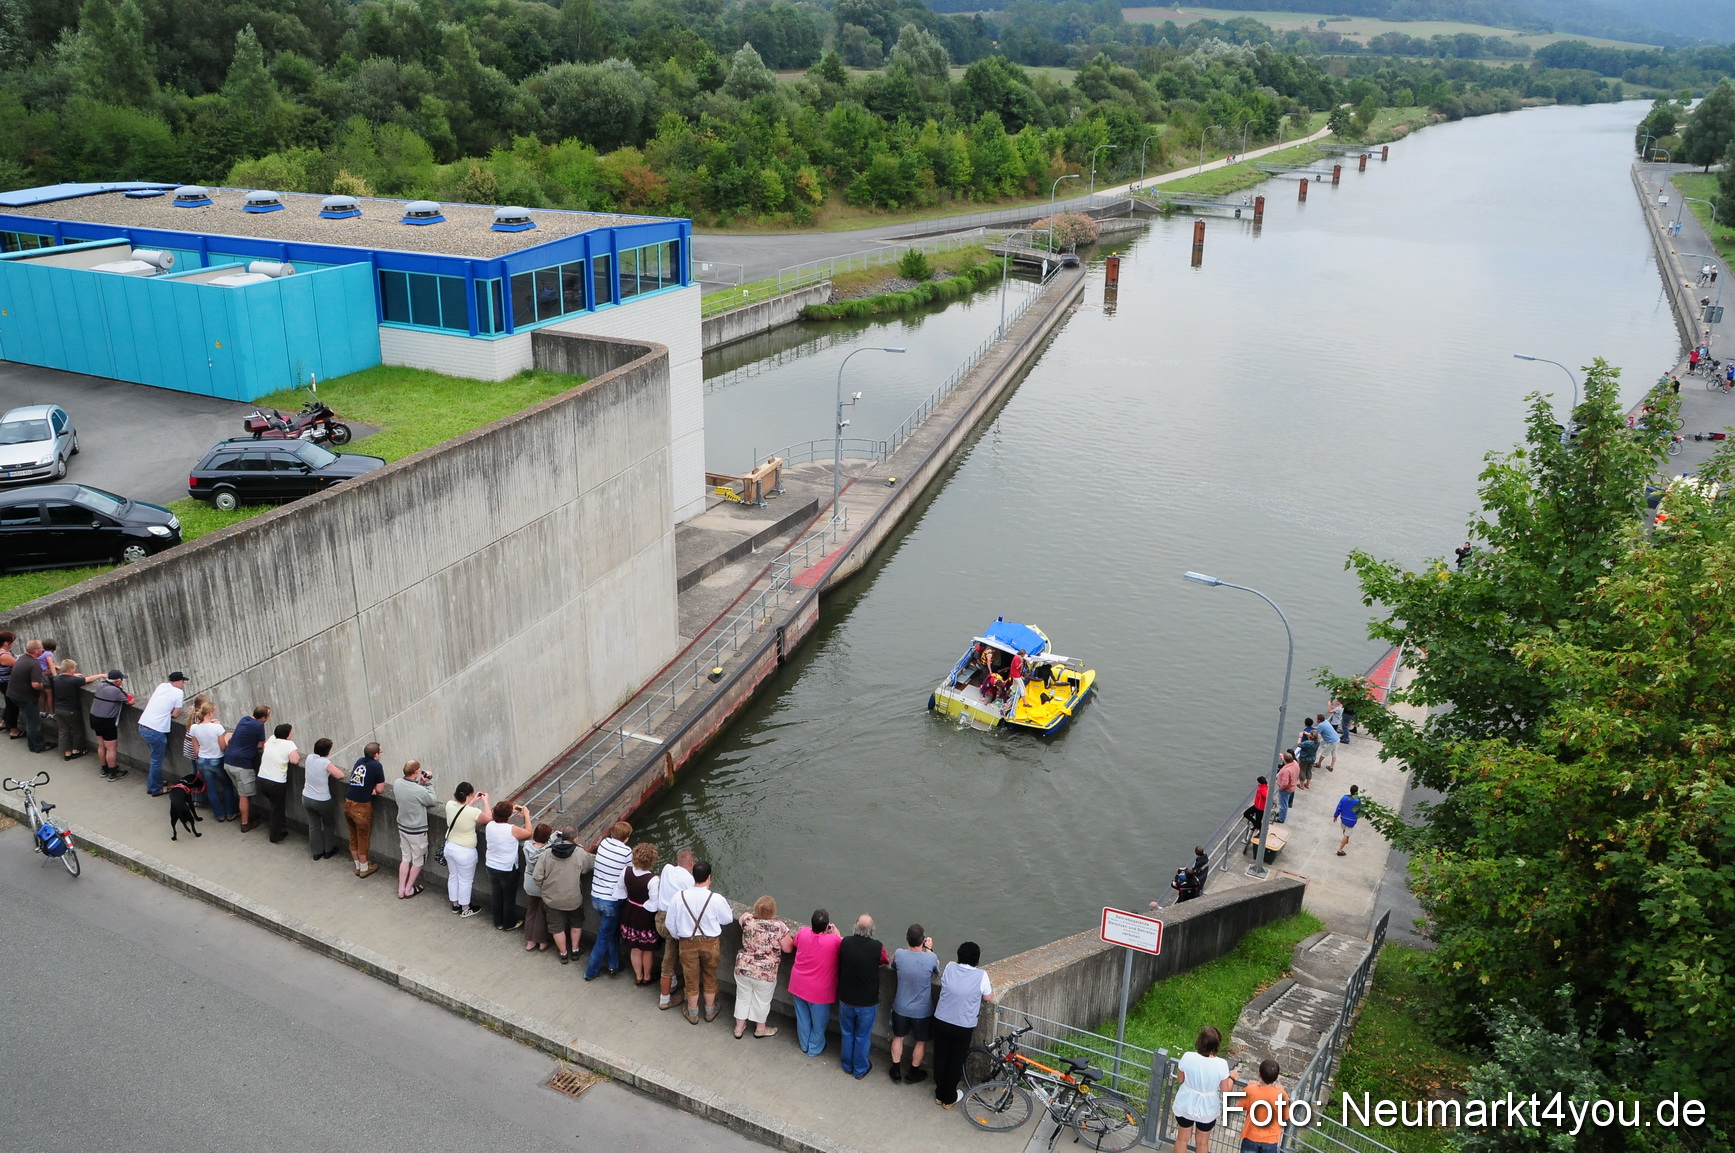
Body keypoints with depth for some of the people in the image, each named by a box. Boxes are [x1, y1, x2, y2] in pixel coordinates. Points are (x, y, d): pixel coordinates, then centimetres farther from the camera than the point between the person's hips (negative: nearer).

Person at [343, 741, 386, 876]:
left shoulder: (359, 761, 7)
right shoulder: (377, 766, -12)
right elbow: (380, 789, -10)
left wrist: (370, 788, 2)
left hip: (348, 803, 6)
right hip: (361, 807, -6)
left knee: (353, 837, 20)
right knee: (363, 838, 10)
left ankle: (358, 866, 34)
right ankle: (364, 869, 24)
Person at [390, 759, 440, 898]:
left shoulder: (397, 783, -11)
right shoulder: (419, 790, -32)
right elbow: (434, 801, -14)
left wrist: (420, 783, -4)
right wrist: (427, 784, -11)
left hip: (402, 827, 6)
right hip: (417, 831, -6)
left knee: (405, 858, 22)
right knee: (418, 861, 17)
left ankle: (401, 890, 30)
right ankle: (408, 890, 30)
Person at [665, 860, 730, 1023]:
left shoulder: (679, 898, -17)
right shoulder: (717, 899, -22)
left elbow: (671, 923, -5)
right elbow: (726, 919, -6)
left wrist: (677, 936, 15)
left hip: (688, 943, 1)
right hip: (710, 943, -1)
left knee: (691, 979, 19)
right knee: (710, 978, 21)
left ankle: (693, 1014, 34)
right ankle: (710, 1012, 38)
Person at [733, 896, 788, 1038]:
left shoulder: (748, 920, -12)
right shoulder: (779, 927, -22)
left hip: (743, 967, 3)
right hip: (765, 973, -3)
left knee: (743, 997, 23)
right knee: (762, 1001, 20)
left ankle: (739, 1027, 37)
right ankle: (760, 1029, 38)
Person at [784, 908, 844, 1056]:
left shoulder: (803, 932, -17)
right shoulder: (834, 940, -30)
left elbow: (793, 943, 7)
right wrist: (836, 933, 4)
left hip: (799, 986, 4)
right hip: (819, 991, -4)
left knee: (802, 1018, 25)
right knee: (818, 1021, 21)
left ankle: (804, 1045, 44)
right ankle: (815, 1048, 39)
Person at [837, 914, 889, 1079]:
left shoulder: (845, 943, -17)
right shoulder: (877, 948, -22)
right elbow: (887, 962, 0)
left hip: (846, 999, 2)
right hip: (867, 1002, -2)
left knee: (847, 1033, 23)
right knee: (862, 1037, 18)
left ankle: (847, 1065, 41)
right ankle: (860, 1069, 34)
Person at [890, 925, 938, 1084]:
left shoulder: (899, 954, -19)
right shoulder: (931, 959, -25)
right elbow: (937, 970, 0)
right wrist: (929, 949, 8)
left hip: (900, 1007, 2)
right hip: (922, 1010, -2)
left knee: (898, 1038, 24)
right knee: (921, 1042, 22)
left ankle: (896, 1070, 36)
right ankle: (913, 1073, 34)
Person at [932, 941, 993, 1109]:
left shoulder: (950, 968, -8)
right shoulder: (981, 976, -17)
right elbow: (988, 997, -2)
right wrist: (990, 986, 16)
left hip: (941, 1022, 3)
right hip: (963, 1027, -3)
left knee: (940, 1059, 19)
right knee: (956, 1062, 15)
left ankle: (939, 1094, 33)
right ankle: (949, 1098, 27)